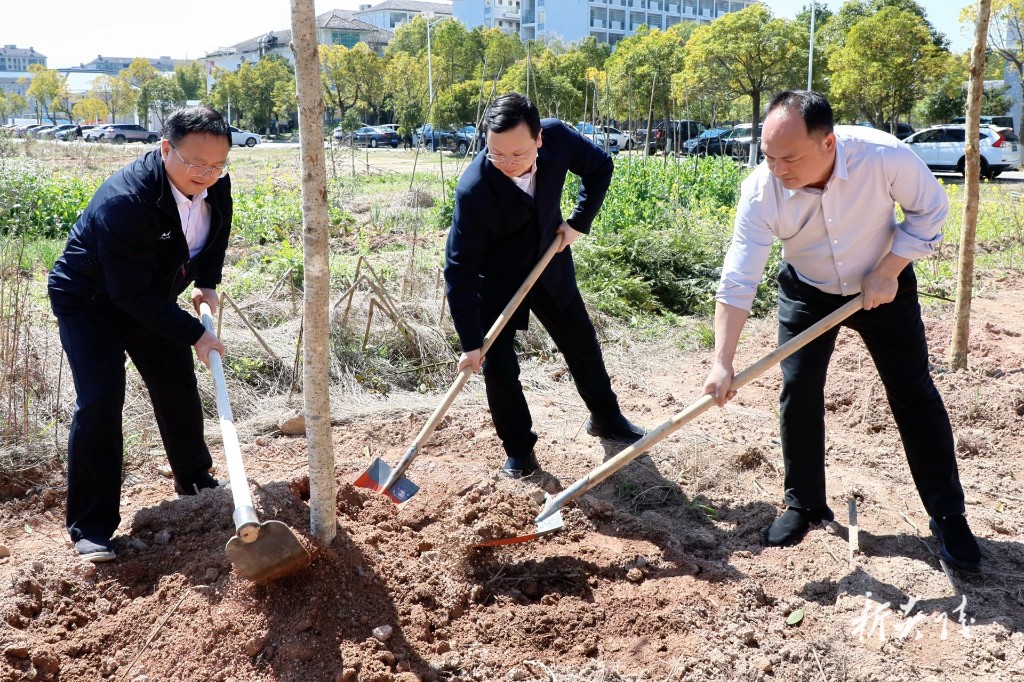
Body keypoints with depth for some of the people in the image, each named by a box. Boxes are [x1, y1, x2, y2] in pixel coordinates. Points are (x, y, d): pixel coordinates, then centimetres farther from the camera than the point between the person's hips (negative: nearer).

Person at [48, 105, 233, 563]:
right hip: (90, 302, -7)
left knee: (178, 389, 11)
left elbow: (217, 233, 9)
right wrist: (194, 335, -29)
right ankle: (91, 527, -6)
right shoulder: (124, 202, -37)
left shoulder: (215, 184, -15)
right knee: (100, 402, -16)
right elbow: (132, 294, -34)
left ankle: (194, 479, 34)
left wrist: (207, 283, -3)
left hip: (152, 298, 7)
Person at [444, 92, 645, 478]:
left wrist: (578, 222, -11)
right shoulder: (473, 188, -34)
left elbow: (600, 167, -1)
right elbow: (459, 271, -29)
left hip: (549, 265, 4)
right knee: (498, 366, -5)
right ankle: (519, 451, 15)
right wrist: (471, 344, -29)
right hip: (496, 280, -4)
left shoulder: (557, 137, -24)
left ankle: (606, 418, 38)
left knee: (583, 344, 15)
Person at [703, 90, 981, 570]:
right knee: (798, 391, -4)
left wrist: (888, 271, -20)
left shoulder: (883, 155, -32)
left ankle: (948, 516, 15)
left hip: (883, 287, -1)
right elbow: (737, 281, -27)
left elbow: (930, 209, -13)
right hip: (807, 292, 1)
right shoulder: (761, 190, -28)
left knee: (915, 395, 2)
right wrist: (722, 362, -32)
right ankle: (804, 505, 16)